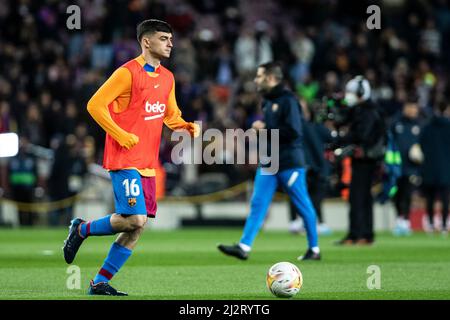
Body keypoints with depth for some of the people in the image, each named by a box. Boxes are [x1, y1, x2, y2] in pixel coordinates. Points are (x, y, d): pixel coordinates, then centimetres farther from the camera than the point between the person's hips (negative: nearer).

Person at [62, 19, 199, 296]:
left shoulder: (167, 78, 14)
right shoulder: (128, 73, -10)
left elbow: (171, 116, 25)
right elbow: (96, 105, -12)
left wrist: (188, 127, 4)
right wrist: (121, 135, -17)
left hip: (147, 164, 8)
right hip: (125, 160, -8)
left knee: (138, 227, 2)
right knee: (135, 219, -19)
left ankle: (100, 283, 9)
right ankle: (82, 229, 5)